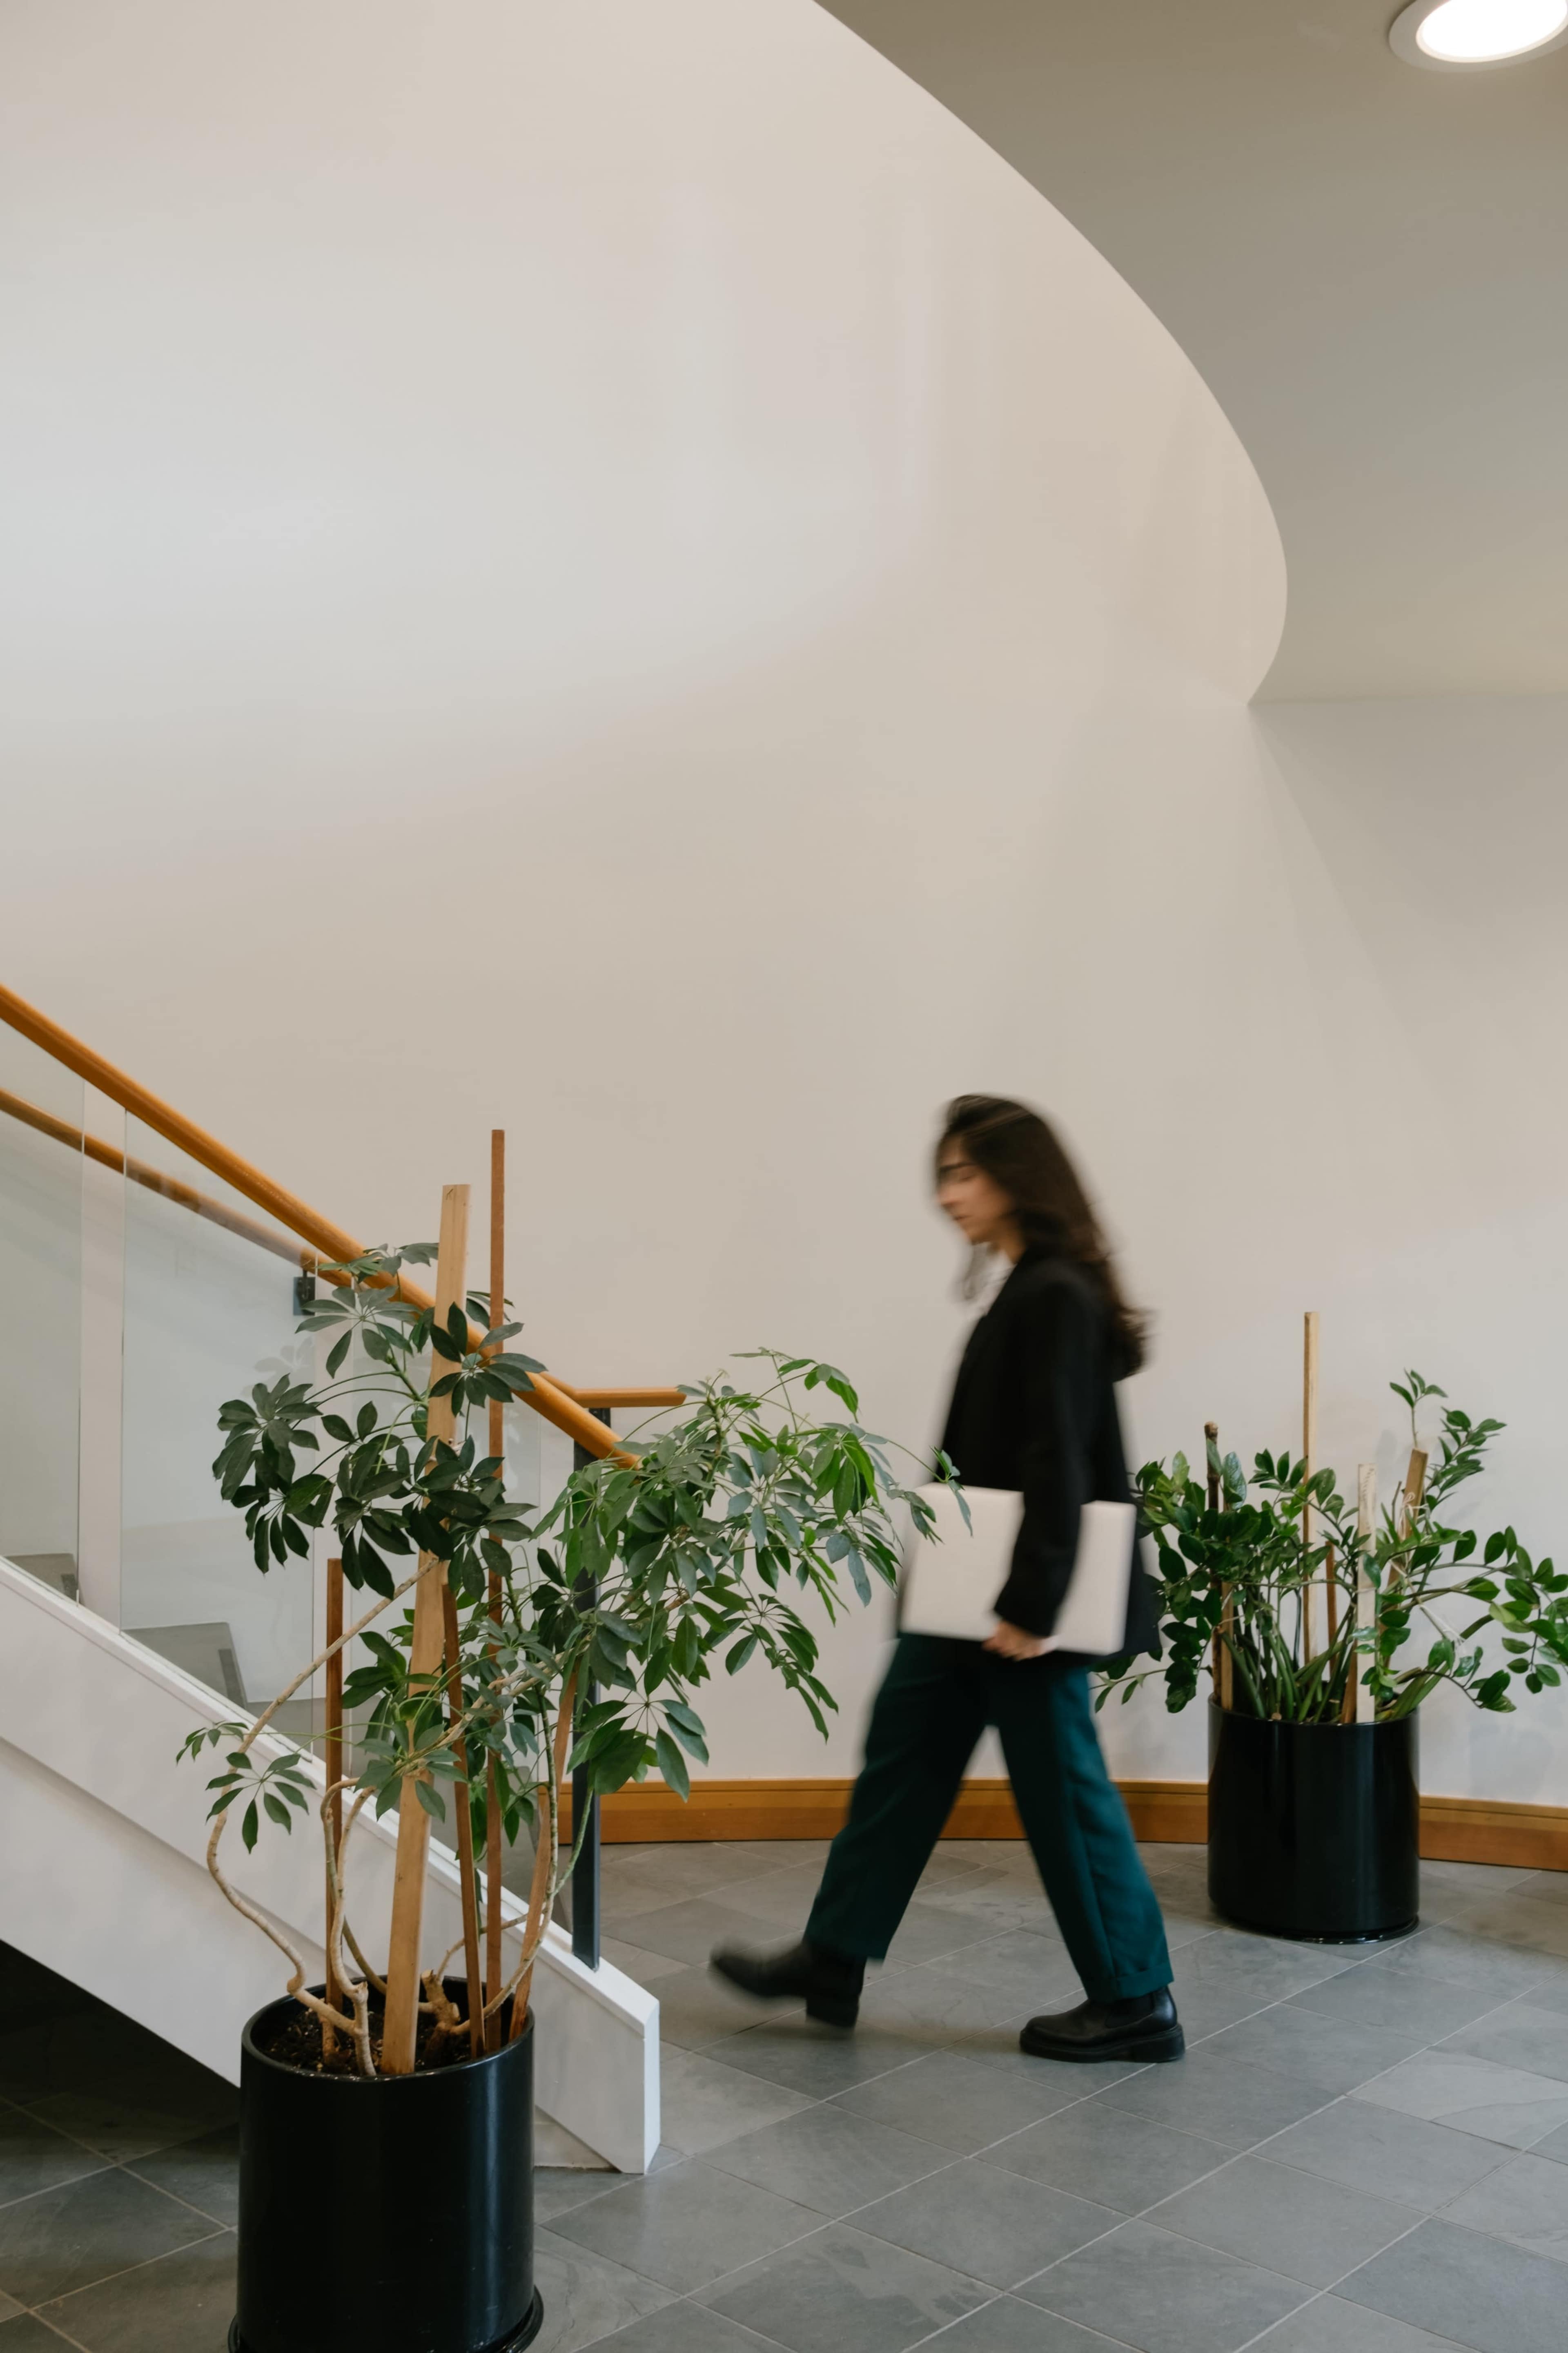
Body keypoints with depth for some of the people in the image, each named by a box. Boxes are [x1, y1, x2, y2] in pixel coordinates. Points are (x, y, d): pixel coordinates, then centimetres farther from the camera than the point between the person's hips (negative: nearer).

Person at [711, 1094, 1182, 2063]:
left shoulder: (1056, 1298, -19)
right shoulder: (1026, 1293, 11)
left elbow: (1059, 1465, -23)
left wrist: (1032, 1605, -23)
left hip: (1024, 1609, -10)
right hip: (978, 1595, 10)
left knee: (1061, 1787, 3)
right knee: (904, 1753, 15)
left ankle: (1135, 2003, 19)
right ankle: (833, 1960, 27)